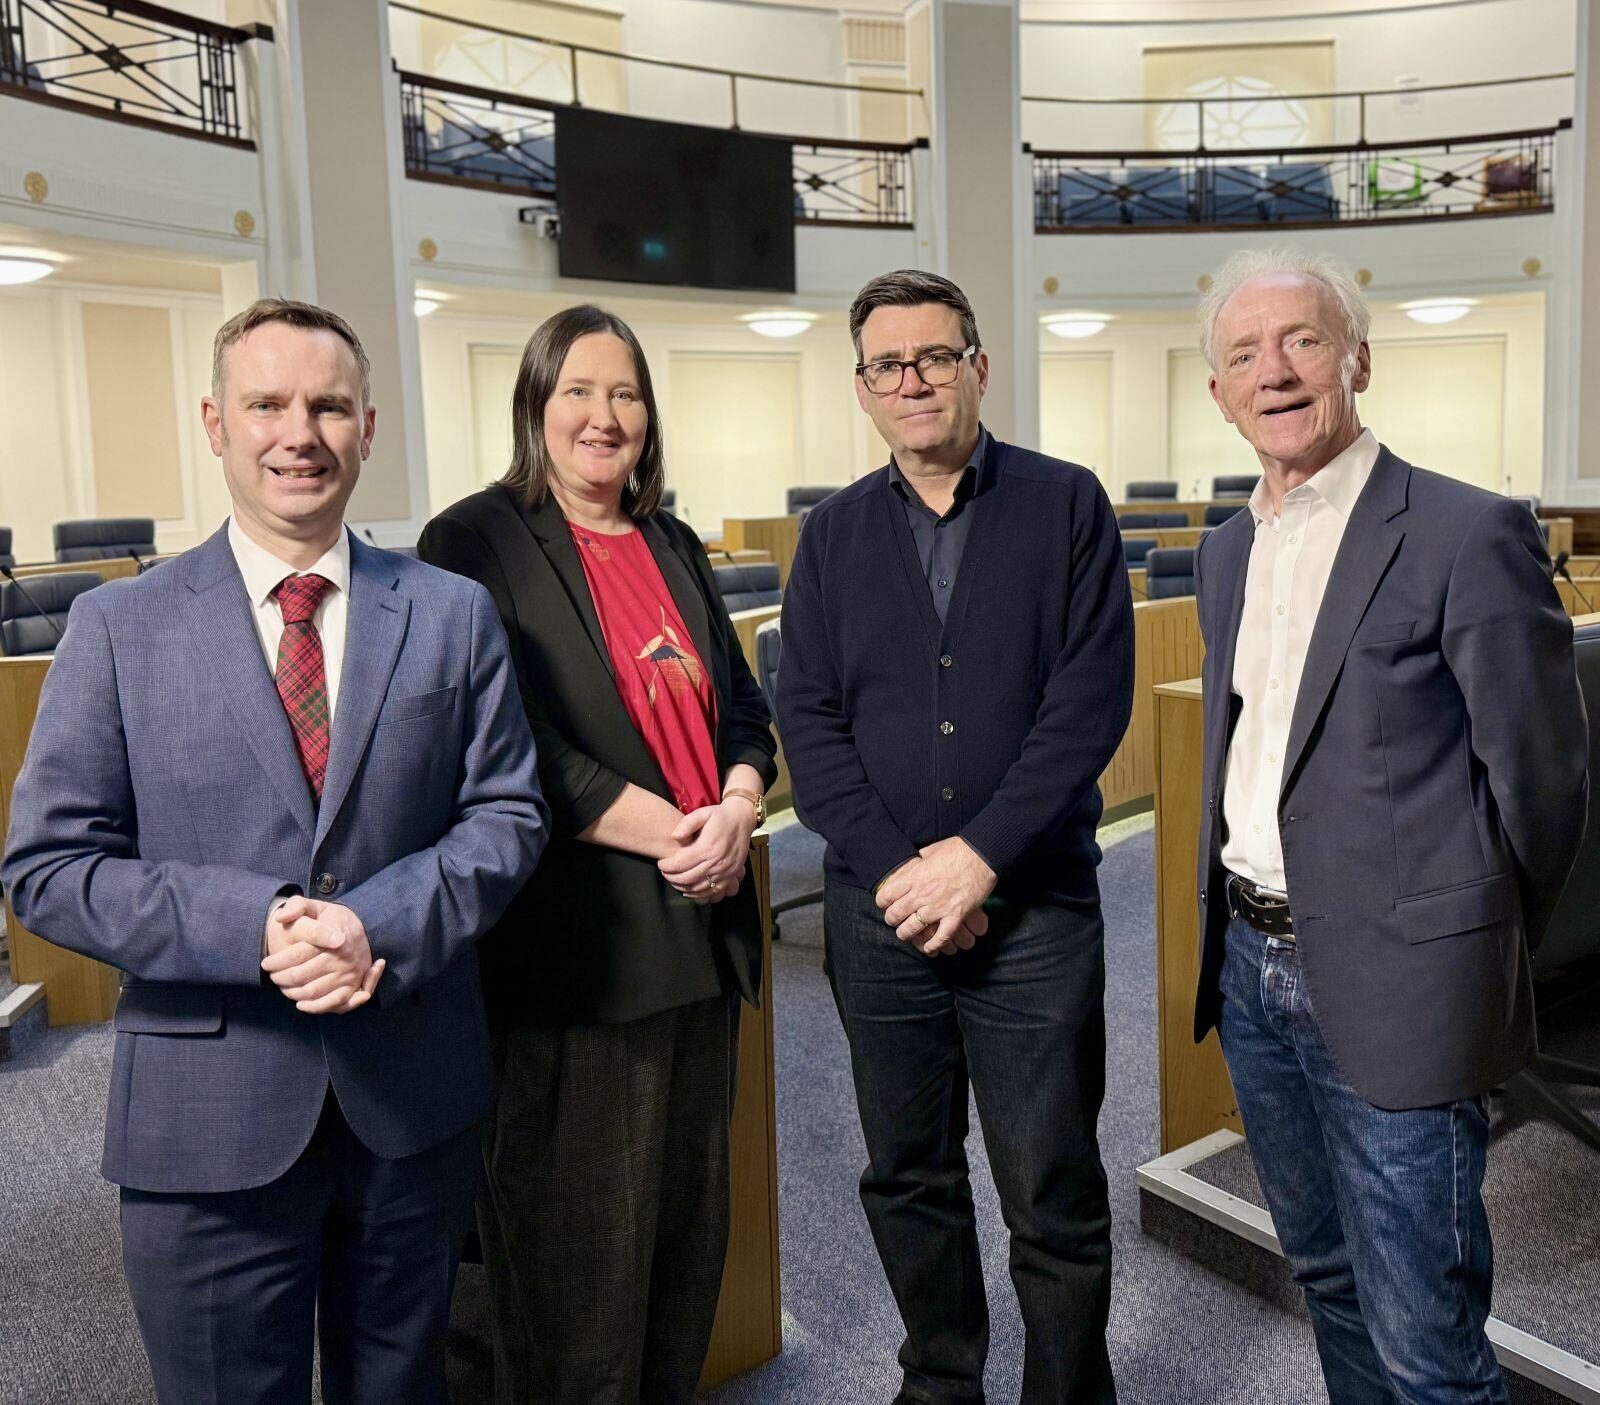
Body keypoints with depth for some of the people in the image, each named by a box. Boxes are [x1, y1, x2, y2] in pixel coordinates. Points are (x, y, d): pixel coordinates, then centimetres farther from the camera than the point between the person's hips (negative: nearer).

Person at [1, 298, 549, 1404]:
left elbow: (507, 813, -1)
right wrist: (252, 928, -20)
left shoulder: (454, 615, 1)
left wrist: (382, 923, -19)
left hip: (416, 1103, 2)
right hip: (209, 1119, -1)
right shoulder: (119, 626, -2)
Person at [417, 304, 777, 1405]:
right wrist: (666, 831, -18)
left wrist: (738, 810, -8)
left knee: (691, 1210, 18)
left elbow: (740, 704, 13)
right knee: (582, 1229, 5)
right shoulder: (477, 542, -5)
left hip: (702, 924, 7)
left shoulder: (673, 546, 15)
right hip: (576, 935, -6)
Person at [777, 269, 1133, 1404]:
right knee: (907, 1178, 16)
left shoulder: (1066, 505, 0)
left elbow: (1091, 703, -9)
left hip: (1035, 906, -3)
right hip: (879, 911, 3)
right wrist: (895, 866, -11)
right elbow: (807, 720, 2)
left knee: (1054, 1194, 6)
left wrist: (978, 857, -15)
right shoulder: (835, 533, 8)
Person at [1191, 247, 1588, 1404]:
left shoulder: (1469, 536, -14)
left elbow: (1543, 783, -9)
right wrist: (1240, 932, 14)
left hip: (1390, 990, -7)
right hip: (1254, 965, 7)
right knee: (1328, 1276, 23)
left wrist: (1471, 960, 1)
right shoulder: (1230, 550, 10)